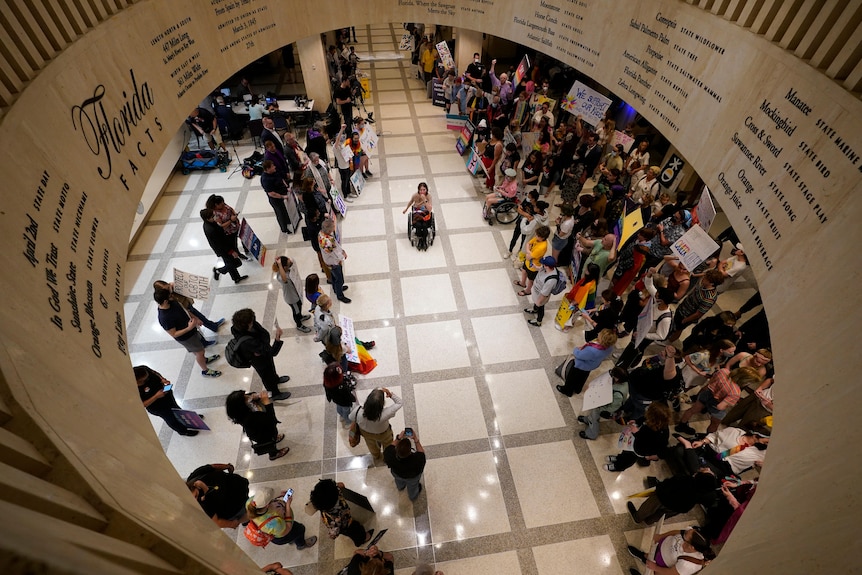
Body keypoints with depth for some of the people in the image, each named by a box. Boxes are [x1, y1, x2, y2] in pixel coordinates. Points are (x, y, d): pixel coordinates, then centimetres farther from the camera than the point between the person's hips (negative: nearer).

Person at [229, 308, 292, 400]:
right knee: (267, 377, 23)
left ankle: (276, 379, 67)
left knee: (271, 366, 35)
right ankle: (275, 394, 52)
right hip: (260, 361, -6)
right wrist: (277, 339, -57)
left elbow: (265, 334, -15)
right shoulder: (248, 342, -47)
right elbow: (272, 352, -44)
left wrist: (260, 349, -23)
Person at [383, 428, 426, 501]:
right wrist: (416, 440, -30)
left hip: (397, 474, 2)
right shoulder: (416, 460, -47)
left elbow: (391, 447, -18)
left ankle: (400, 487, 72)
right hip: (412, 478, -2)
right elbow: (422, 453, -24)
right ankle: (413, 497, 66)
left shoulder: (390, 456, -42)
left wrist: (398, 438, -25)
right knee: (412, 486, 35)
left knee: (399, 480, 39)